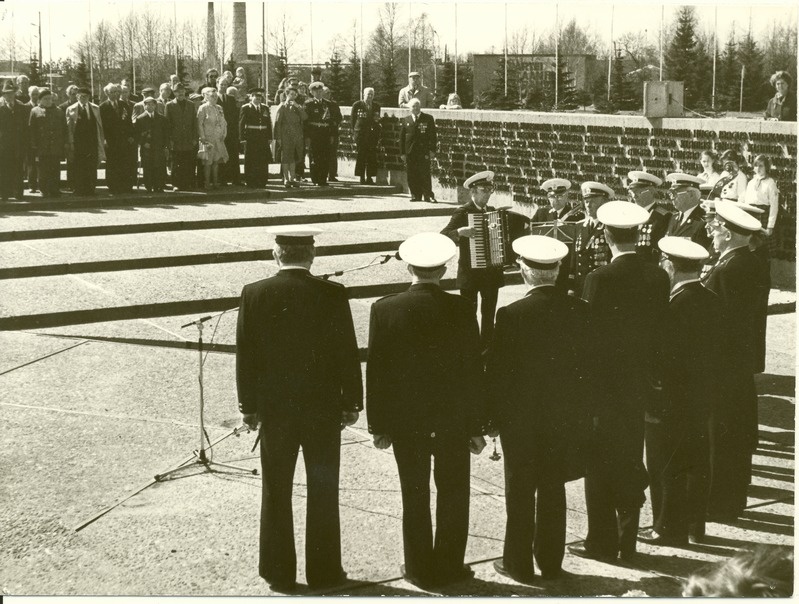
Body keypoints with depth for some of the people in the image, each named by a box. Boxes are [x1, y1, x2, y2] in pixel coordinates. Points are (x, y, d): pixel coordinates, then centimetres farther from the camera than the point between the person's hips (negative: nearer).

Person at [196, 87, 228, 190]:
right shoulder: (203, 108, -5)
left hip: (219, 139, 6)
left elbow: (224, 123, 18)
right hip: (208, 139, -6)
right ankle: (207, 183, 0)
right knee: (208, 162, -4)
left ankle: (215, 182, 12)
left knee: (216, 162, 7)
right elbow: (199, 124, -8)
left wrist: (223, 135, 7)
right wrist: (203, 138, -13)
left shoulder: (219, 108, 14)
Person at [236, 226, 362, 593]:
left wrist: (248, 406, 6)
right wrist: (352, 403, 4)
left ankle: (279, 573, 17)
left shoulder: (254, 294, -7)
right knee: (322, 491, 10)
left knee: (276, 493, 11)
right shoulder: (332, 294, -11)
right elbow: (347, 353, -7)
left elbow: (245, 355, -3)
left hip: (274, 408, 1)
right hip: (323, 407, -1)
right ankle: (323, 571, 15)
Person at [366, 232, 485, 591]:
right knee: (453, 495, 13)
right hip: (453, 420, 0)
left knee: (415, 497, 11)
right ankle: (448, 566, 18)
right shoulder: (460, 310, -10)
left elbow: (376, 371, -5)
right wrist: (476, 427, 1)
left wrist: (378, 425, 3)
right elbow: (473, 372, -7)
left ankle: (420, 569, 17)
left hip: (405, 420, 1)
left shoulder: (385, 309, -9)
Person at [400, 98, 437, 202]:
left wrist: (432, 150, -5)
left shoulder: (428, 118, 5)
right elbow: (401, 137, 11)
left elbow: (432, 135, 2)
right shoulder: (405, 120, 12)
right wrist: (402, 152, 4)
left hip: (424, 151, -3)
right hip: (410, 152, 3)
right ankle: (416, 195, 11)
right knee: (412, 175, 2)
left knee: (425, 174, -7)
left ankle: (428, 195, -3)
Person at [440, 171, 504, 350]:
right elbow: (443, 236, -18)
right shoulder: (462, 213, -10)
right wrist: (460, 232, -35)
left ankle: (487, 347, 22)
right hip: (471, 273, -6)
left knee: (489, 313, 13)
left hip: (491, 272, 6)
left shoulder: (492, 211, 9)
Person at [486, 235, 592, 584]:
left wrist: (492, 418, -2)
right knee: (553, 491, 14)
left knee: (520, 493, 9)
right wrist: (582, 411, 11)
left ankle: (519, 564, 16)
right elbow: (587, 365, 0)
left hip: (520, 418, -3)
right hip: (564, 417, 3)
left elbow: (497, 371, -13)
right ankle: (551, 563, 21)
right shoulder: (579, 311, -7)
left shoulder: (511, 315, -17)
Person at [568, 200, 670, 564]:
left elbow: (590, 335, -14)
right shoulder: (658, 277, -2)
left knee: (601, 466, 6)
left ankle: (602, 543, 11)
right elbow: (660, 331, 4)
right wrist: (651, 378, 13)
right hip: (640, 384, 5)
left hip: (604, 384, -5)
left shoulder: (600, 279, -17)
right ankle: (628, 543, 21)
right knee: (631, 463, 14)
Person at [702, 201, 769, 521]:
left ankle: (718, 504, 9)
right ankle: (736, 498, 28)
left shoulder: (724, 272, -23)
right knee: (740, 435, 17)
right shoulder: (757, 266, 6)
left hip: (720, 364, -9)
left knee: (717, 439, 1)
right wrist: (755, 358, 19)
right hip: (746, 361, 9)